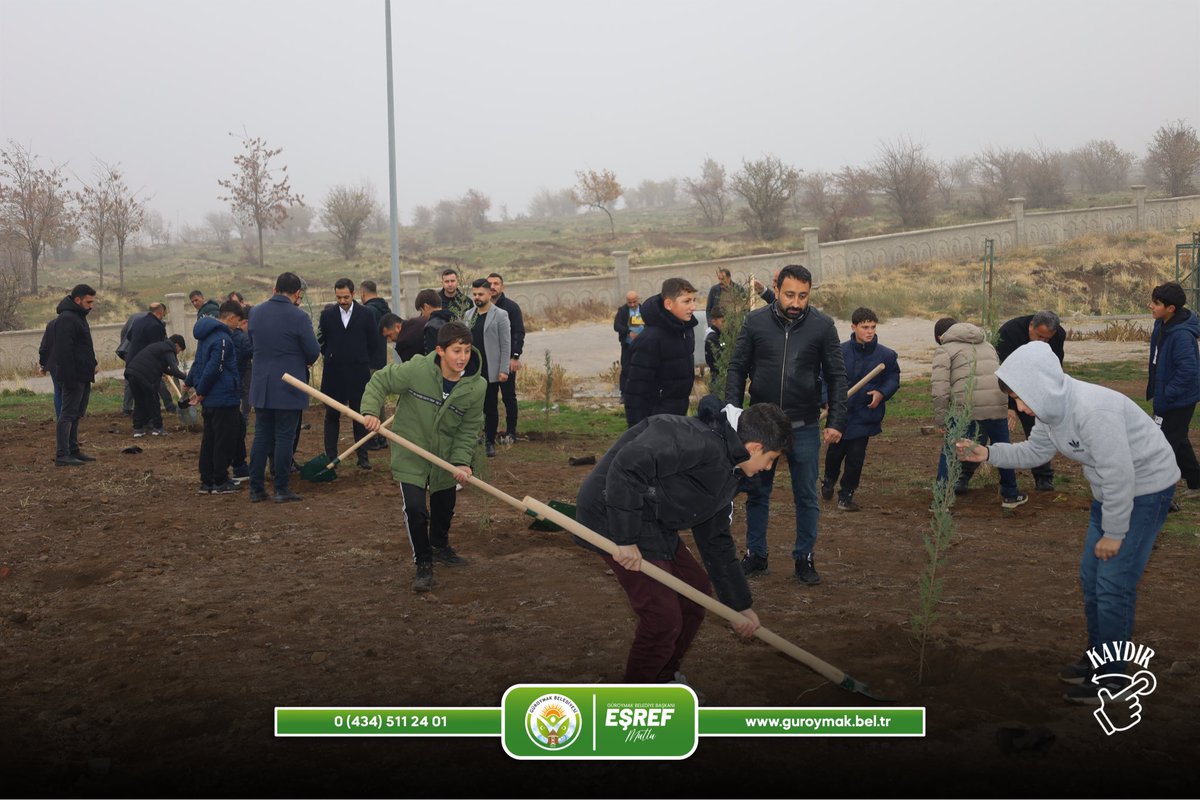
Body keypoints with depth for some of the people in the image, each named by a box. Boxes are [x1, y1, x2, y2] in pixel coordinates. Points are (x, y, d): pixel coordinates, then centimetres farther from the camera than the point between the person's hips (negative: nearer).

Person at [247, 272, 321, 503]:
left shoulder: (255, 313, 4)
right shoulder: (298, 317, -14)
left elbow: (252, 343, 14)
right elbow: (313, 352, -10)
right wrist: (305, 362, 12)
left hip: (261, 387, 5)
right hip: (289, 388, -5)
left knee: (261, 436, 12)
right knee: (285, 437, 2)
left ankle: (256, 488, 14)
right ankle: (281, 489, 5)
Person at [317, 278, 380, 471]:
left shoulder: (366, 314, -1)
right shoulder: (327, 314, 2)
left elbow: (374, 343, 6)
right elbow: (321, 340, 11)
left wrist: (363, 361, 7)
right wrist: (331, 357, 9)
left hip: (358, 373, -1)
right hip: (333, 373, 1)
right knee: (332, 415, 6)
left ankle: (362, 456, 11)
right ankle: (331, 456, 12)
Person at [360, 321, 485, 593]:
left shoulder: (476, 387, -15)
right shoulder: (416, 370, -24)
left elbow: (468, 429, -7)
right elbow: (379, 382, -10)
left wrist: (461, 461, -16)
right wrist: (371, 410, -24)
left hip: (445, 456, 4)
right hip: (410, 454, -4)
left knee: (444, 507, 21)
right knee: (415, 508, -15)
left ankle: (440, 547, 51)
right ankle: (423, 565, 4)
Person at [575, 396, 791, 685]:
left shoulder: (725, 472, 12)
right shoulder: (699, 441, -22)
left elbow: (716, 541, 21)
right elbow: (628, 464, -33)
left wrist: (740, 605, 23)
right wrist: (625, 539, -28)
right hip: (616, 517, -11)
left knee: (697, 588, 20)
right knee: (663, 617, -10)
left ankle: (663, 678, 35)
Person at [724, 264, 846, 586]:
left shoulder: (822, 326, -4)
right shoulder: (755, 322, -3)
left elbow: (836, 376, 0)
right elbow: (736, 369, 2)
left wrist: (836, 422, -7)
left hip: (804, 427, -1)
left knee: (807, 496, 6)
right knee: (757, 493, 10)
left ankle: (805, 557, 20)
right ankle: (755, 555, 23)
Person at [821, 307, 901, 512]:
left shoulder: (886, 355, -5)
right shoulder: (840, 351, -8)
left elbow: (893, 379, 5)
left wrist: (882, 393, -14)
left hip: (865, 416, 0)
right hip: (839, 412, 0)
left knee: (856, 457, 1)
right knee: (834, 452, 16)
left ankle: (846, 494, 19)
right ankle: (829, 480, 46)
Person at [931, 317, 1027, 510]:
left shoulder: (945, 350, 8)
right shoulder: (987, 345, 27)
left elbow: (939, 385, -6)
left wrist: (940, 417, -4)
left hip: (965, 409, -4)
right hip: (997, 406, 4)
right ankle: (1010, 496, 31)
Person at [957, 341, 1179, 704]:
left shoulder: (1092, 410, -34)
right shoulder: (1050, 411, -5)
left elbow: (1119, 473, -30)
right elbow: (1034, 452, 11)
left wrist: (1114, 532, -20)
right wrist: (988, 453, -4)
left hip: (1146, 489, -9)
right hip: (1111, 490, 9)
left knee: (1114, 584, -8)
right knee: (1091, 577, 15)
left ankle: (1109, 678, 5)